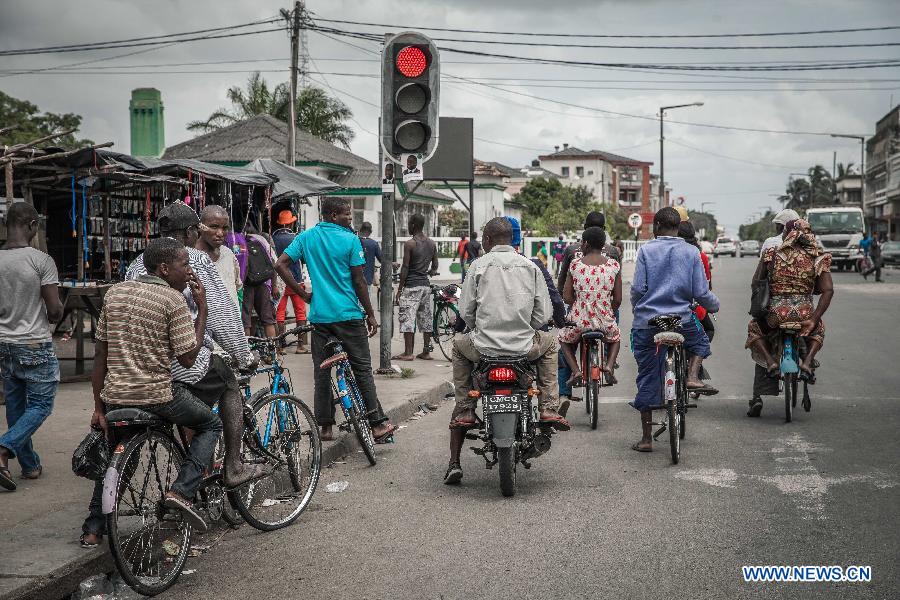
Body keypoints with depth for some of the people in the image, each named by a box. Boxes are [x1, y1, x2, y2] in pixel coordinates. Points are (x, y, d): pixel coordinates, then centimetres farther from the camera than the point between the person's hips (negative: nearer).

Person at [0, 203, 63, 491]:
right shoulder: (41, 260, -16)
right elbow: (55, 310, -16)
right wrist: (53, 316, 7)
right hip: (35, 346, -5)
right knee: (40, 405, 5)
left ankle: (30, 464, 21)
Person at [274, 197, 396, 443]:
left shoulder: (306, 237, 5)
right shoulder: (350, 240, -7)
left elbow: (281, 265, -1)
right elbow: (359, 281, -7)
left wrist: (303, 294, 4)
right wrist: (371, 314, 1)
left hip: (319, 315, 4)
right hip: (349, 314, -4)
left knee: (322, 371, 10)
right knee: (362, 369, 3)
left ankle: (325, 427, 11)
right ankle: (378, 425, 4)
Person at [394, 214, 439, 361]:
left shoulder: (410, 243, -11)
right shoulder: (432, 243, 9)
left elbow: (405, 268, -12)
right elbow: (435, 267, 13)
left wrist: (399, 289, -7)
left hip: (412, 285, -7)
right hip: (426, 285, 7)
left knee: (408, 319, -4)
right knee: (426, 319, 10)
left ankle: (408, 353, -6)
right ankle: (426, 352, 14)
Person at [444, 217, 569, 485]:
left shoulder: (479, 265, 2)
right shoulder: (530, 267, 7)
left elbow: (465, 311, -1)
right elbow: (543, 315, 5)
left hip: (484, 347, -1)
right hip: (524, 347, 1)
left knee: (459, 344, 32)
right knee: (549, 342, 33)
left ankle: (464, 411, 22)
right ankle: (549, 409, 20)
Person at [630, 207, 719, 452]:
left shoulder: (646, 250, -2)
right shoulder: (691, 252, 1)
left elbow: (637, 288, -6)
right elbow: (701, 292, -1)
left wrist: (636, 309, 14)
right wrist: (714, 305, 20)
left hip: (646, 322, 0)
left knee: (647, 378, 8)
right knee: (701, 342, 33)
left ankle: (646, 438, 10)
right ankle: (692, 376, 4)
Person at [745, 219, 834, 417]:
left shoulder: (771, 254, 4)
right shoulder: (817, 258, 4)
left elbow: (756, 282, 5)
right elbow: (828, 290, -4)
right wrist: (813, 319, -4)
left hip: (775, 313, -1)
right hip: (804, 314, 1)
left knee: (754, 328, 32)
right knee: (818, 329, 37)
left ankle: (770, 362, 8)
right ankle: (807, 362, 10)